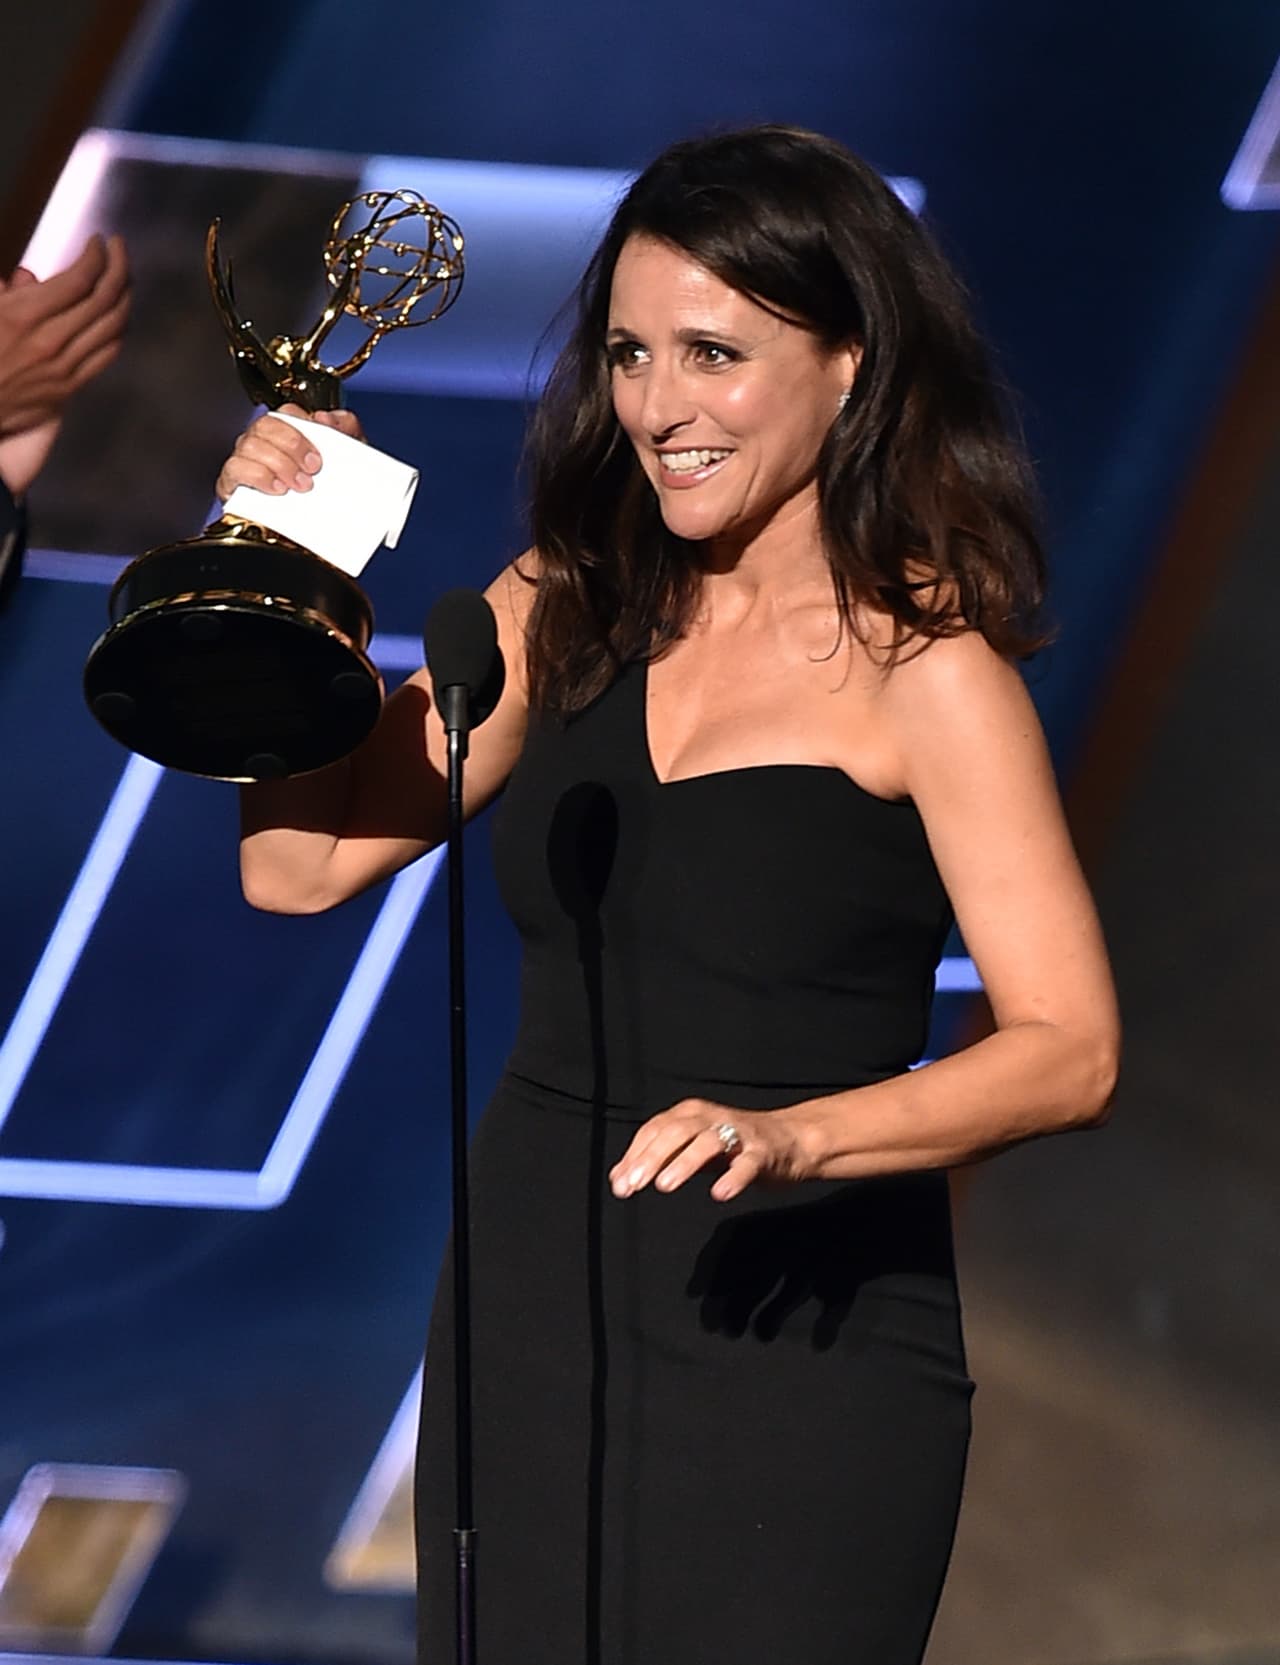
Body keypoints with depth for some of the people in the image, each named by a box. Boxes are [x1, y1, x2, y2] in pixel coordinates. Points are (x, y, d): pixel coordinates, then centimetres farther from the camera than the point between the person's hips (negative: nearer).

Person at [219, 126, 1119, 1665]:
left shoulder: (922, 666, -9)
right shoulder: (567, 613, 8)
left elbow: (1068, 1048, -16)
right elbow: (298, 864, 5)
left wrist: (791, 1137, -30)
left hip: (801, 1347, -5)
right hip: (529, 1309, 5)